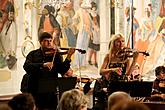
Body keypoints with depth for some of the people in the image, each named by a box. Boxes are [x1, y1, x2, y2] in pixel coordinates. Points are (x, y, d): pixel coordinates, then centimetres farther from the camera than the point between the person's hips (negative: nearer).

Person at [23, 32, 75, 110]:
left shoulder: (56, 55, 7)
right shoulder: (33, 54, 7)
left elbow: (62, 71, -4)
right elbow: (26, 66, -11)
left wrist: (68, 57, -19)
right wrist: (43, 65, -24)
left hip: (50, 92, 0)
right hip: (35, 92, 0)